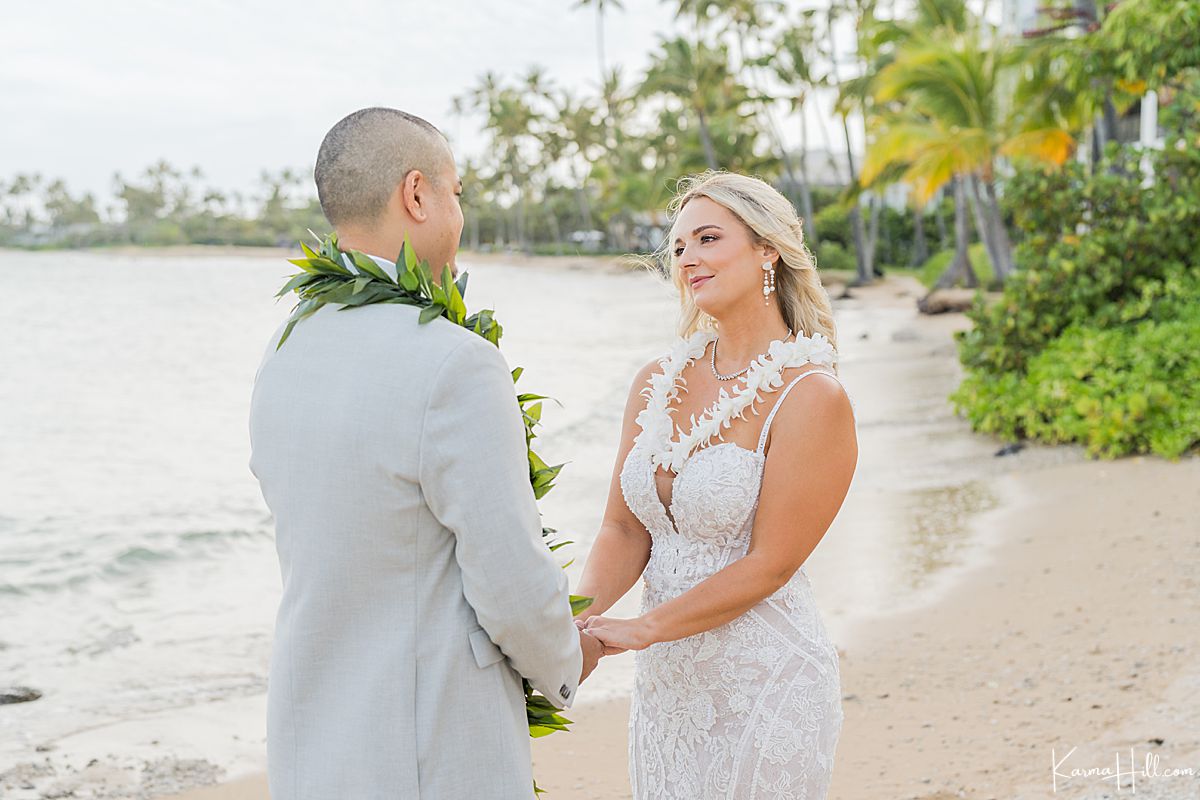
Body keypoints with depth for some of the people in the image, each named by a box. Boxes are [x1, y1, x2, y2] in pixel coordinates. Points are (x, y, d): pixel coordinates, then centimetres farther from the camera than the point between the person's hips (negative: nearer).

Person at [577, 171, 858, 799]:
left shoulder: (812, 397, -14)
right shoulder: (657, 383, 4)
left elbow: (769, 565, -16)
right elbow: (624, 529, 3)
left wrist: (638, 629, -19)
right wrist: (576, 618, -15)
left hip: (764, 682, -5)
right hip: (665, 681, 5)